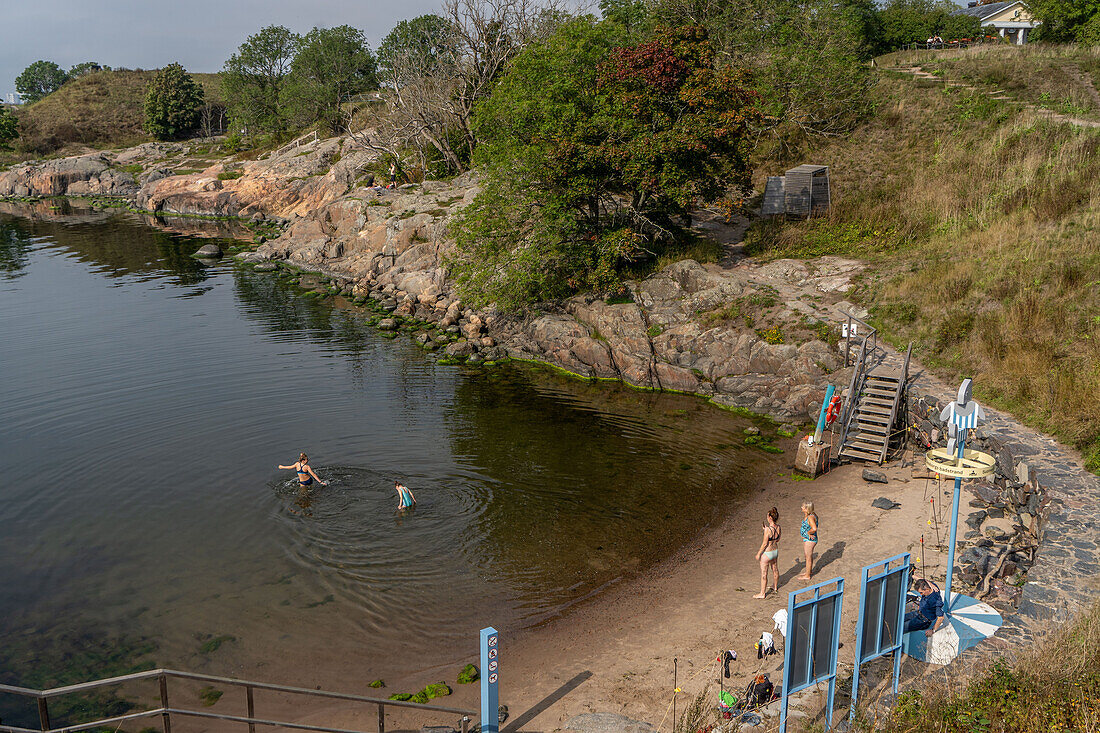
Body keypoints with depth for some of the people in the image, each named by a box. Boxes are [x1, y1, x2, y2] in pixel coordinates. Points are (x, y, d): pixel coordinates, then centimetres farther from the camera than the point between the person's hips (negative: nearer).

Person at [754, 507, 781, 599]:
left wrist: (758, 554, -10)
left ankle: (762, 593, 19)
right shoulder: (779, 528, -8)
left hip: (767, 553, -7)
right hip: (775, 551, 8)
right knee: (775, 570, 27)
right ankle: (775, 587, 49)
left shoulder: (768, 529, -30)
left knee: (763, 574, 8)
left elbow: (765, 543, -23)